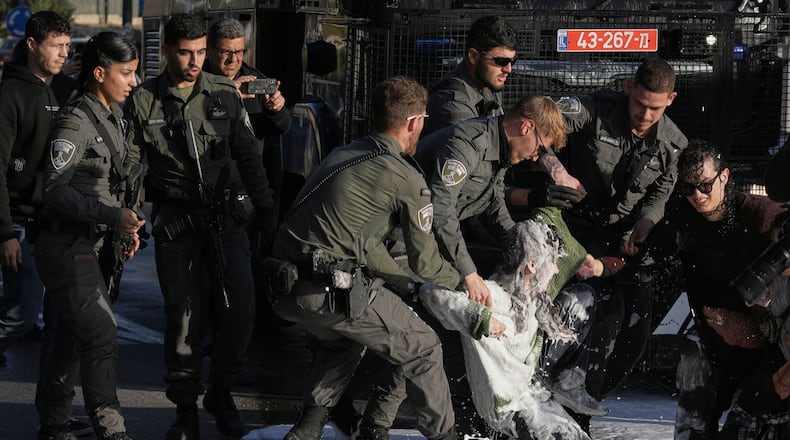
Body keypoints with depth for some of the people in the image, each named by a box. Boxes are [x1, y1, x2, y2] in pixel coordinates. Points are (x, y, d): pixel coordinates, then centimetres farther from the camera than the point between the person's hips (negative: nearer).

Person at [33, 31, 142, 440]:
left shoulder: (113, 116, 13)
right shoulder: (75, 121, -16)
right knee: (101, 336, -14)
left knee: (70, 338, 15)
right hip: (67, 248, -9)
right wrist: (113, 217, -26)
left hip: (89, 246, 9)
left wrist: (127, 226, 14)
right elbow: (55, 189, -21)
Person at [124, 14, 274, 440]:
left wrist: (266, 209, 7)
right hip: (174, 220, -2)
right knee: (185, 317, -4)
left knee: (240, 309, -5)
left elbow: (248, 156, 9)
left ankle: (220, 393, 17)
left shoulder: (225, 94, 3)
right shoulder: (142, 102, -3)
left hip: (224, 214, 2)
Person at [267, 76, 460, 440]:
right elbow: (424, 261, 3)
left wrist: (405, 284, 30)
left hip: (284, 290, 8)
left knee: (344, 340, 35)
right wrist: (460, 281, 23)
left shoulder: (341, 155, 19)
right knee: (422, 348, 9)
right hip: (332, 291, -8)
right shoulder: (407, 180, -4)